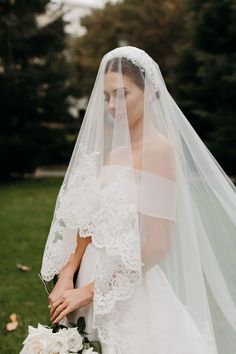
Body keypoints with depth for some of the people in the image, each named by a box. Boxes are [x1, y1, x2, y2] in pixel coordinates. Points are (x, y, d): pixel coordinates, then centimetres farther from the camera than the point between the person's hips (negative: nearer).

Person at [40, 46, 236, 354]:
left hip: (134, 298, -6)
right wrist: (66, 278, -8)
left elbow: (156, 245, -18)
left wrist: (88, 291, -14)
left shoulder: (159, 149, -13)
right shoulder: (111, 152, 9)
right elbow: (88, 225, 7)